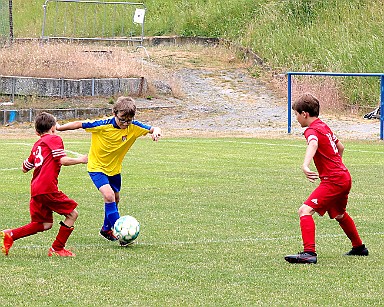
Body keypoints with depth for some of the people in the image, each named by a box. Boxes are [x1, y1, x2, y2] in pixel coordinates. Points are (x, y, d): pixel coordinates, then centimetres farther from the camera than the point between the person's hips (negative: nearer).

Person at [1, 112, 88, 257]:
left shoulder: (37, 144, 21)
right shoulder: (54, 139, 0)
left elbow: (25, 168, 26)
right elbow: (63, 160, -11)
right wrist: (80, 160, 4)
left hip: (36, 189, 8)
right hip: (47, 188, -8)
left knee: (45, 224, 15)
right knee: (72, 214, 2)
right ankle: (57, 249, 5)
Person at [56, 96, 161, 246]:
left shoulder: (133, 127, -18)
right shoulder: (102, 125, -27)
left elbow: (153, 129, -16)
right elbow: (79, 124, -18)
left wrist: (156, 131, -40)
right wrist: (58, 128, -11)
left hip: (114, 168, 5)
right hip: (97, 167, -5)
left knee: (114, 199, 18)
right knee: (109, 196, -22)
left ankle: (107, 228, 41)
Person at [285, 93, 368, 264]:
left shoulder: (312, 130, -14)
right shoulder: (324, 127, 15)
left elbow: (313, 144, -37)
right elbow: (340, 147, 29)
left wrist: (305, 165, -54)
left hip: (333, 180, -10)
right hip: (344, 177, 10)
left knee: (305, 211, -19)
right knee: (339, 215, 32)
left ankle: (309, 253, -31)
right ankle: (359, 248, 51)